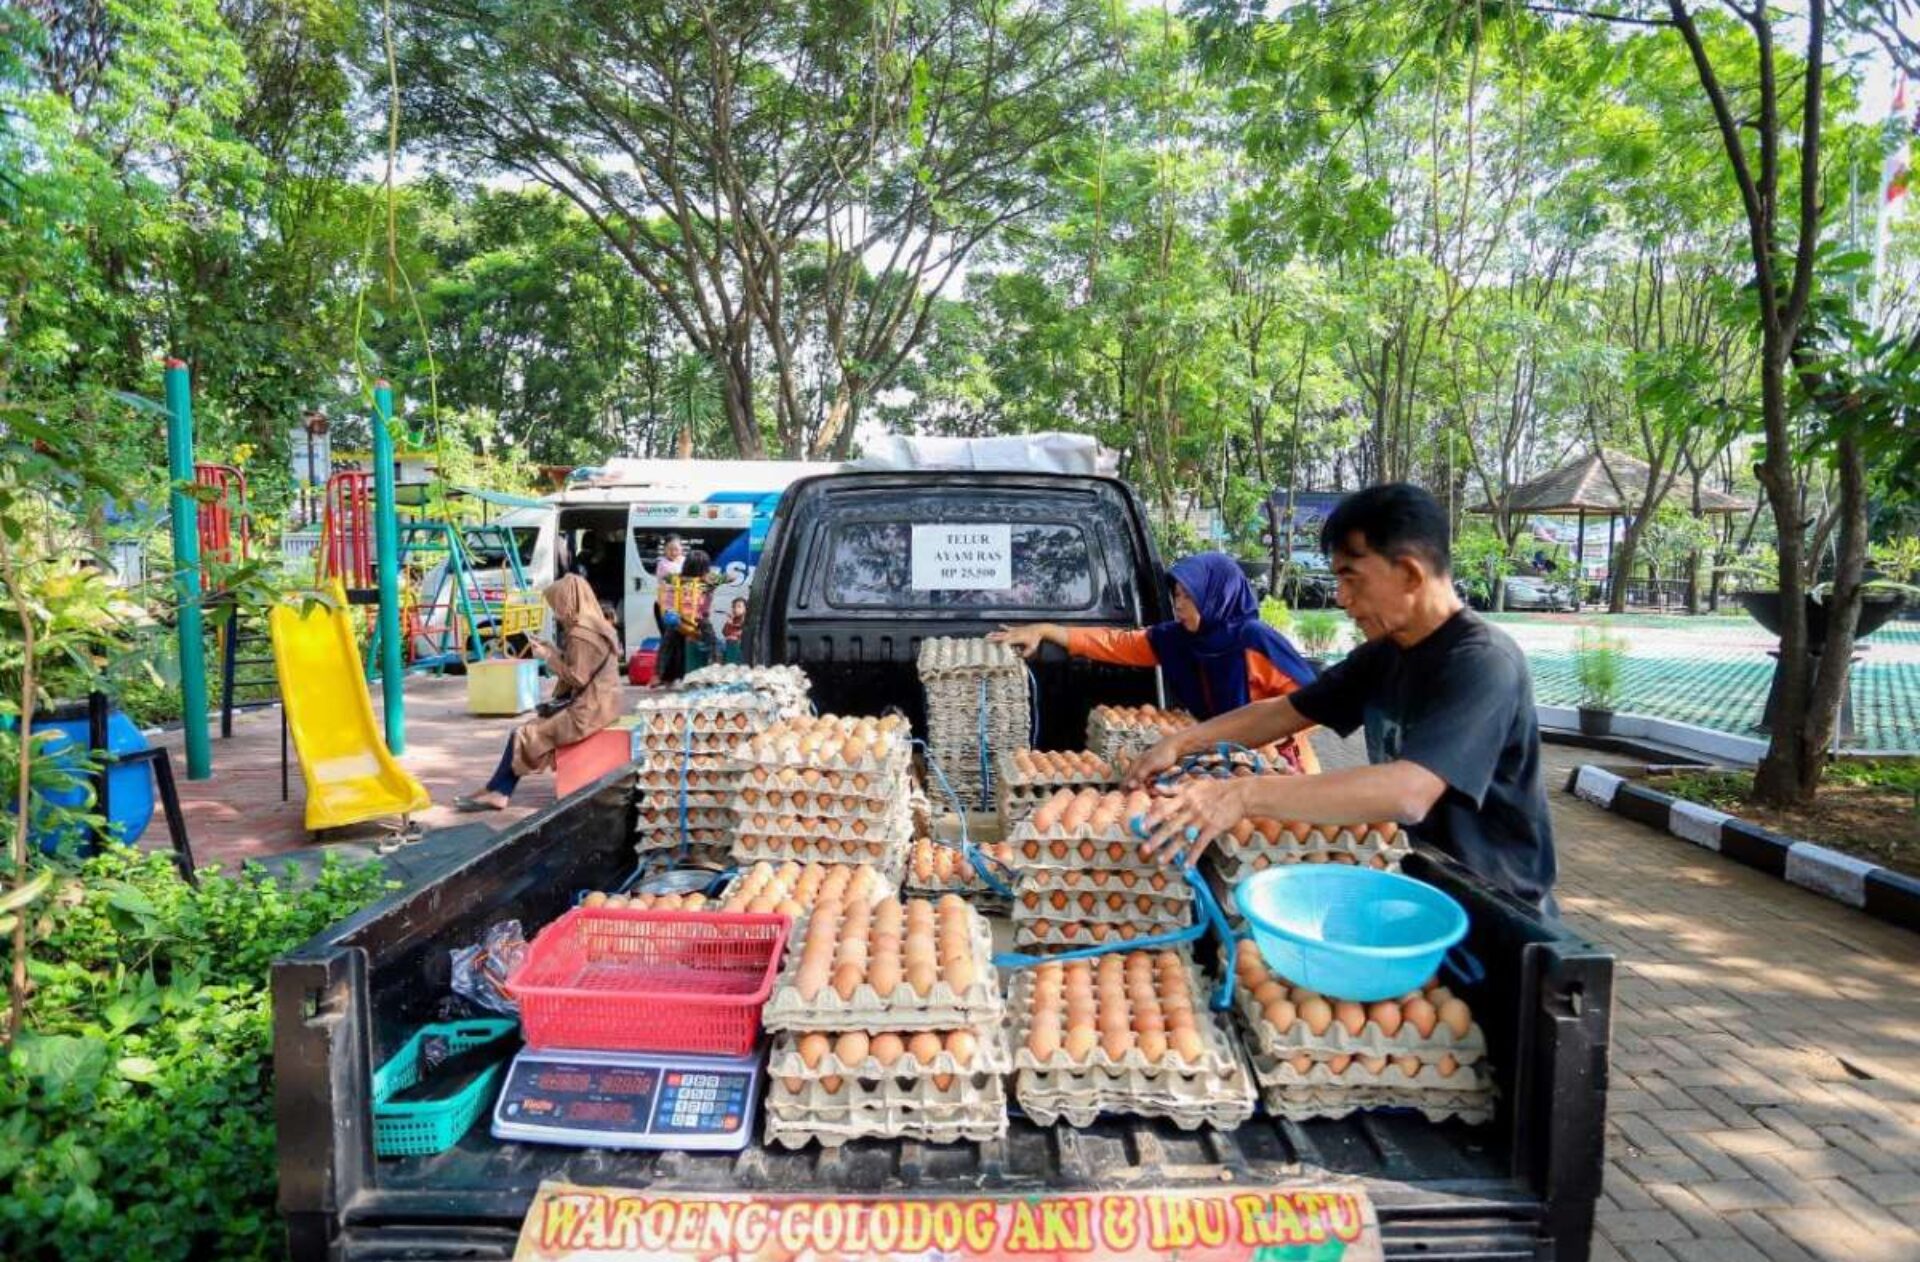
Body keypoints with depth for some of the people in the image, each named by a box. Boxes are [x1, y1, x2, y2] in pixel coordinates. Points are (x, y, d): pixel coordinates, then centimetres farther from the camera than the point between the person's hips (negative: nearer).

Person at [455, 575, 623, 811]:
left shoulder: (580, 634, -18)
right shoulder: (596, 625, 12)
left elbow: (577, 678, -19)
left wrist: (549, 658, -9)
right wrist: (554, 651, 9)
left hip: (588, 709, -9)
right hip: (597, 703, 9)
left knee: (524, 734, -2)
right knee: (535, 725, 7)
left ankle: (496, 791, 13)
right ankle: (500, 792, 4)